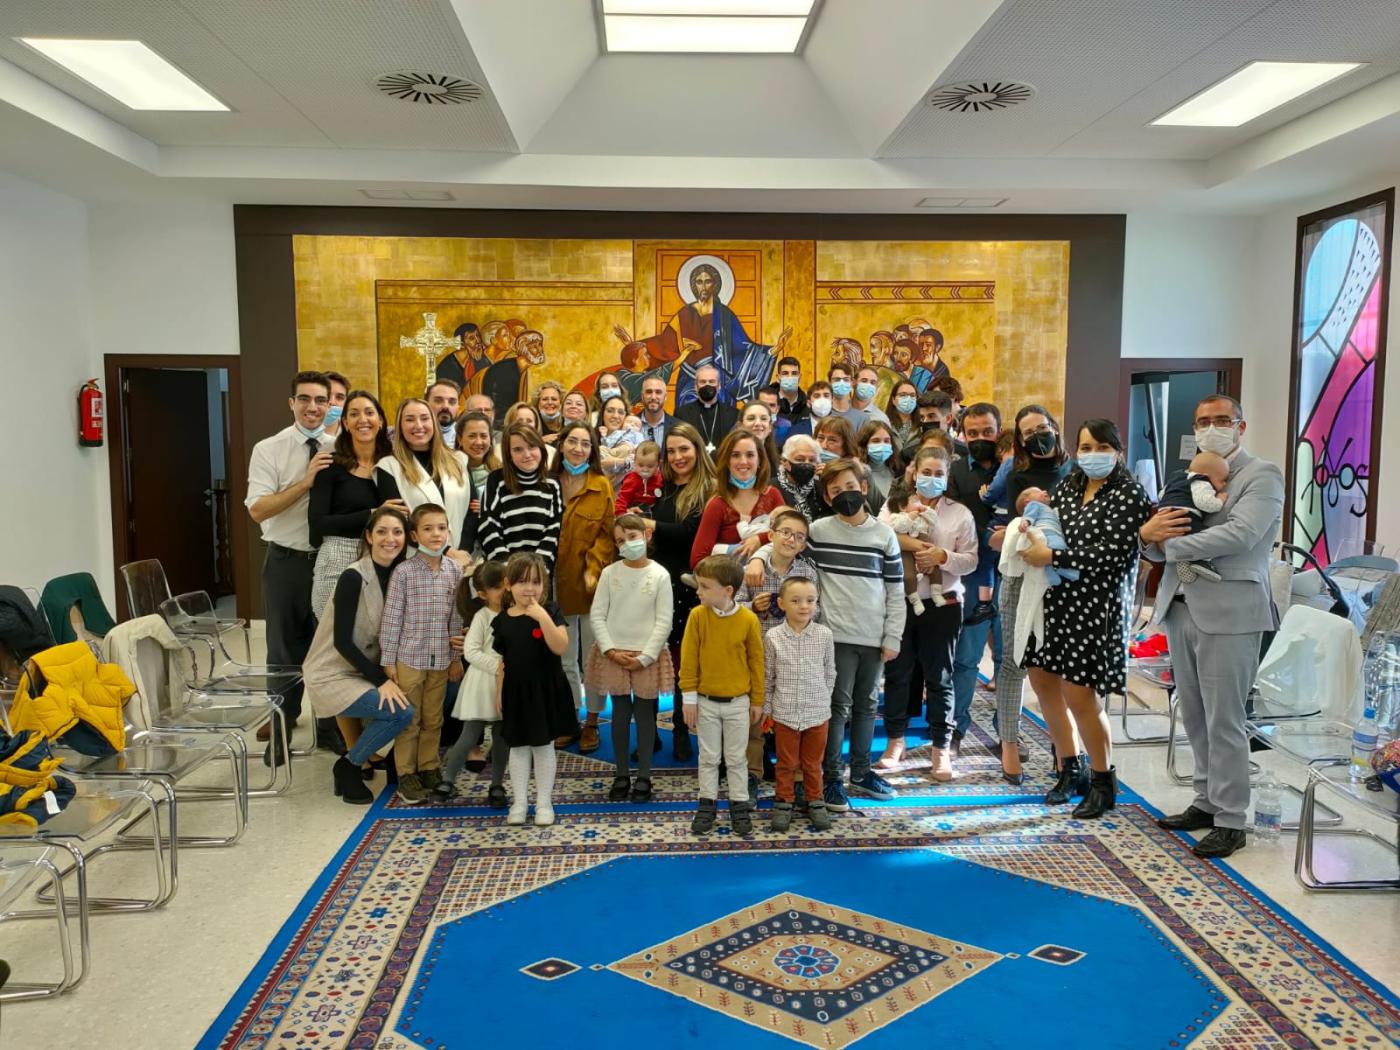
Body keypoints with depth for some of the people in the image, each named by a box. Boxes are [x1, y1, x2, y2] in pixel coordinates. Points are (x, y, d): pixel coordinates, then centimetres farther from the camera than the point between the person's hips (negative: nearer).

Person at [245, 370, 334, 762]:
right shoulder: (269, 450, -5)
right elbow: (258, 509, -15)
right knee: (286, 649, 10)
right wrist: (306, 481, -23)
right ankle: (281, 731, 25)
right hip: (287, 563, -1)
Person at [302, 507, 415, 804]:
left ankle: (361, 754, 12)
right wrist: (382, 681, -23)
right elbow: (342, 642, -21)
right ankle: (348, 766, 0)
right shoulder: (353, 578, -19)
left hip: (366, 670, 8)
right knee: (402, 711, -23)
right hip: (333, 675, -7)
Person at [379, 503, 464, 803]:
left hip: (440, 659, 3)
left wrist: (456, 657, 9)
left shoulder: (454, 571, 2)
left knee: (433, 719, 13)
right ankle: (406, 774, 18)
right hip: (409, 657, -3)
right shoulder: (404, 572, -10)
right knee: (409, 719, 6)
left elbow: (455, 616, 8)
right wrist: (388, 660, -7)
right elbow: (392, 617, -7)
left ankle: (429, 768, 27)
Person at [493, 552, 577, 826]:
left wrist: (543, 617, -29)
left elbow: (560, 647, -22)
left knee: (544, 746, 7)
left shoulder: (550, 612, -8)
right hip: (515, 691, 3)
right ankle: (519, 802, 23)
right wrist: (499, 694, 7)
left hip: (545, 690, -3)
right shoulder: (502, 620, 1)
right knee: (518, 747, 11)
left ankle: (544, 803, 19)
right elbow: (503, 662, 8)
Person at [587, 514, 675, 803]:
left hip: (647, 656, -2)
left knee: (645, 714, 6)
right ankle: (621, 775, 21)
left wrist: (645, 656, -12)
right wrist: (610, 650, -9)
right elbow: (597, 615, 0)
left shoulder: (660, 575, -6)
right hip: (614, 654, 2)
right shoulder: (609, 573, -1)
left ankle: (644, 777, 17)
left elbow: (664, 622, -7)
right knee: (620, 714, 9)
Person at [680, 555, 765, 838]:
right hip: (706, 702, 1)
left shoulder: (748, 619, -12)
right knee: (708, 758, 13)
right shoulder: (697, 615, -11)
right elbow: (688, 659, -5)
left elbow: (756, 661, -2)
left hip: (738, 703, -1)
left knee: (736, 759, 11)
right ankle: (707, 804, 26)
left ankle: (739, 806, 24)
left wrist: (758, 701, 2)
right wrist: (689, 698, -4)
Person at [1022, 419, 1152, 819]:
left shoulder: (1130, 496, -9)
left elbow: (1110, 554, -18)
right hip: (1058, 598, 7)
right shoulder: (1068, 486, 11)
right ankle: (1069, 769, 30)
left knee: (1079, 694, -6)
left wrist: (1051, 557, -20)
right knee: (1042, 678, 12)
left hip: (1097, 605, -7)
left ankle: (1103, 782, 15)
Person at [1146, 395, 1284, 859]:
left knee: (1223, 720, -2)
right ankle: (1207, 802, 27)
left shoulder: (1262, 475, -3)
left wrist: (1169, 542, -12)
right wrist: (1150, 533, -11)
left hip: (1228, 612, -6)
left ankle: (1230, 820, 9)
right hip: (1180, 608, 6)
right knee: (1194, 716, 13)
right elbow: (1159, 546, 13)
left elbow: (1240, 535, -19)